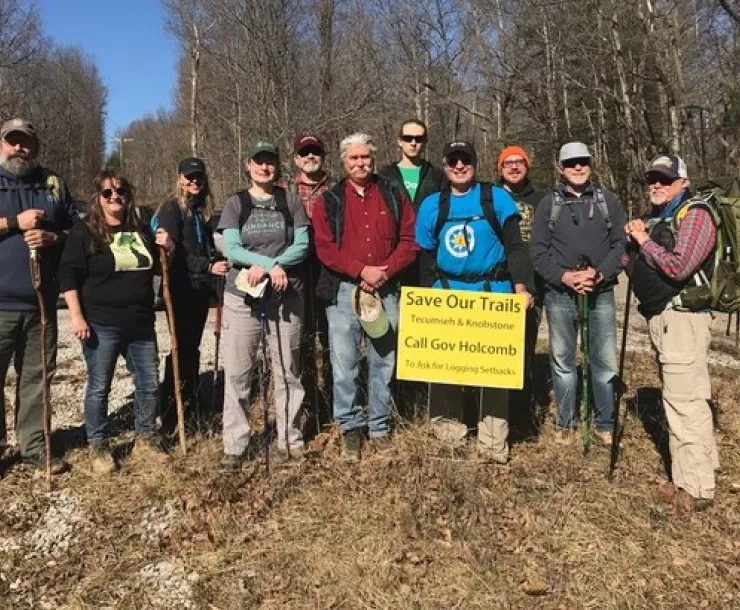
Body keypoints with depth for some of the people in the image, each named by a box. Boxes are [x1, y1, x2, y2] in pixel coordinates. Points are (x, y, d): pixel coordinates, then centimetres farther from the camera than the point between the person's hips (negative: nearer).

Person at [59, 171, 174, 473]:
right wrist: (76, 316, -15)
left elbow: (158, 268, 21)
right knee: (99, 388, 4)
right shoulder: (84, 232, -4)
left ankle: (145, 439, 26)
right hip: (101, 325, -5)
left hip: (141, 323, 5)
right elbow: (68, 275, -7)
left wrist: (168, 248, 0)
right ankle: (98, 446, 18)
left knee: (149, 383, 10)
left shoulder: (142, 230, 11)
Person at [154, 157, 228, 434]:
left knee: (192, 347, 12)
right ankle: (170, 416, 2)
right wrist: (208, 266, -20)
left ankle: (190, 408, 21)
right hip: (181, 289, -6)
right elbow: (173, 254, -14)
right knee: (182, 348, -6)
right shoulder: (171, 209, -6)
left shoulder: (202, 210, 14)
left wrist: (218, 263, 1)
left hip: (201, 288, 6)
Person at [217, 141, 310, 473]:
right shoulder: (235, 203, 6)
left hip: (286, 296, 0)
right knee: (237, 372, 1)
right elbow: (231, 249, -5)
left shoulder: (292, 202, 6)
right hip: (242, 296, 0)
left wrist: (266, 267, -15)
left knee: (287, 370, 7)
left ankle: (290, 441, 19)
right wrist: (273, 264, -16)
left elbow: (302, 246, -3)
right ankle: (234, 447, 10)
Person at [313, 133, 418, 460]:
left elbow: (409, 241, 4)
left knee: (383, 362, 8)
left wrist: (385, 271, -10)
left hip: (386, 290, 2)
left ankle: (379, 426, 21)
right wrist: (362, 271, -14)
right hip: (343, 290, -1)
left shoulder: (393, 196, 9)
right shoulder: (329, 200, 5)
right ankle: (350, 426, 15)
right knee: (344, 363, 1)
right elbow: (324, 248, -5)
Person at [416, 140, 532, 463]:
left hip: (493, 292, -2)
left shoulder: (496, 198, 0)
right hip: (447, 293, 3)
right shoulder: (432, 205, 7)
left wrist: (520, 286, -13)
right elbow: (424, 254, 13)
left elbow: (514, 246, -2)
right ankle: (449, 426, 22)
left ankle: (493, 441, 9)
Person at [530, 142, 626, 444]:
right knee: (562, 362, 7)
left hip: (601, 293, 0)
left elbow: (621, 244, 3)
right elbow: (538, 251, 0)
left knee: (605, 361, 3)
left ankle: (606, 424, 18)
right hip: (559, 294, 0)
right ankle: (566, 424, 21)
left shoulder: (608, 200, 7)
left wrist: (599, 274, -12)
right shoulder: (548, 203, 5)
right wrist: (564, 277, -14)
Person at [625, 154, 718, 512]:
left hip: (683, 317, -10)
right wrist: (634, 239, 3)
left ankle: (696, 490, -1)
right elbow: (640, 265, 19)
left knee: (685, 401, -9)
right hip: (660, 318, 10)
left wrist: (644, 240, -11)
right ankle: (689, 475, 27)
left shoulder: (695, 215, -9)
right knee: (678, 399, 15)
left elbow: (678, 267, -22)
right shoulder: (657, 219, 20)